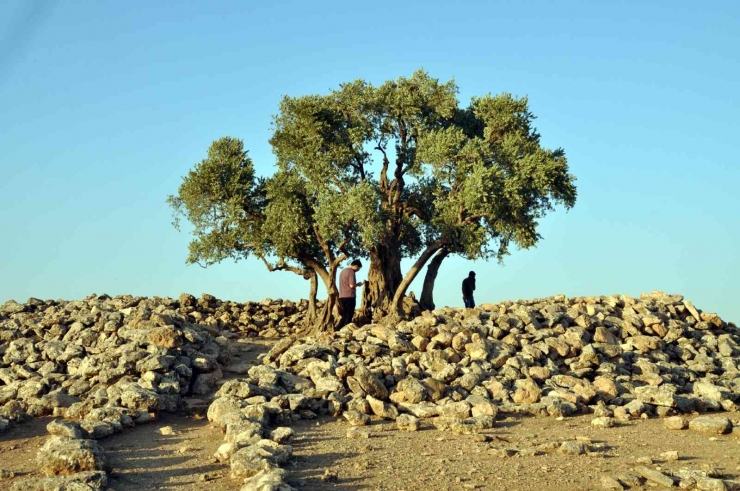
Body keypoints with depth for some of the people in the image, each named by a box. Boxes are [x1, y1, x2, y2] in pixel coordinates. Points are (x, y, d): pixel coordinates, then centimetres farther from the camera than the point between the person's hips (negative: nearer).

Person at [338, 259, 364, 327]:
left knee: (344, 316, 12)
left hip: (341, 297, 8)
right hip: (349, 297, -8)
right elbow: (351, 285, -18)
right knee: (348, 317, -2)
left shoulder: (343, 271, 17)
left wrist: (356, 284, 19)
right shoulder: (351, 272, -10)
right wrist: (358, 284, 1)